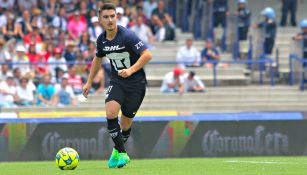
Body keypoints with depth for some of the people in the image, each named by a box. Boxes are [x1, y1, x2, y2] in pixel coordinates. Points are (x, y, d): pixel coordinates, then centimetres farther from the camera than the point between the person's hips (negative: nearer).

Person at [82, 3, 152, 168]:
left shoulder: (127, 36, -20)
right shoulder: (102, 39, -1)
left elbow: (147, 55, -24)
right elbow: (98, 58, 20)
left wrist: (131, 70, -34)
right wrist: (89, 82, 21)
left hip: (136, 82, -4)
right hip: (117, 81, 4)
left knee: (126, 122, 2)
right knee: (111, 112, -22)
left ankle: (117, 152, 30)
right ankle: (122, 154, -14)